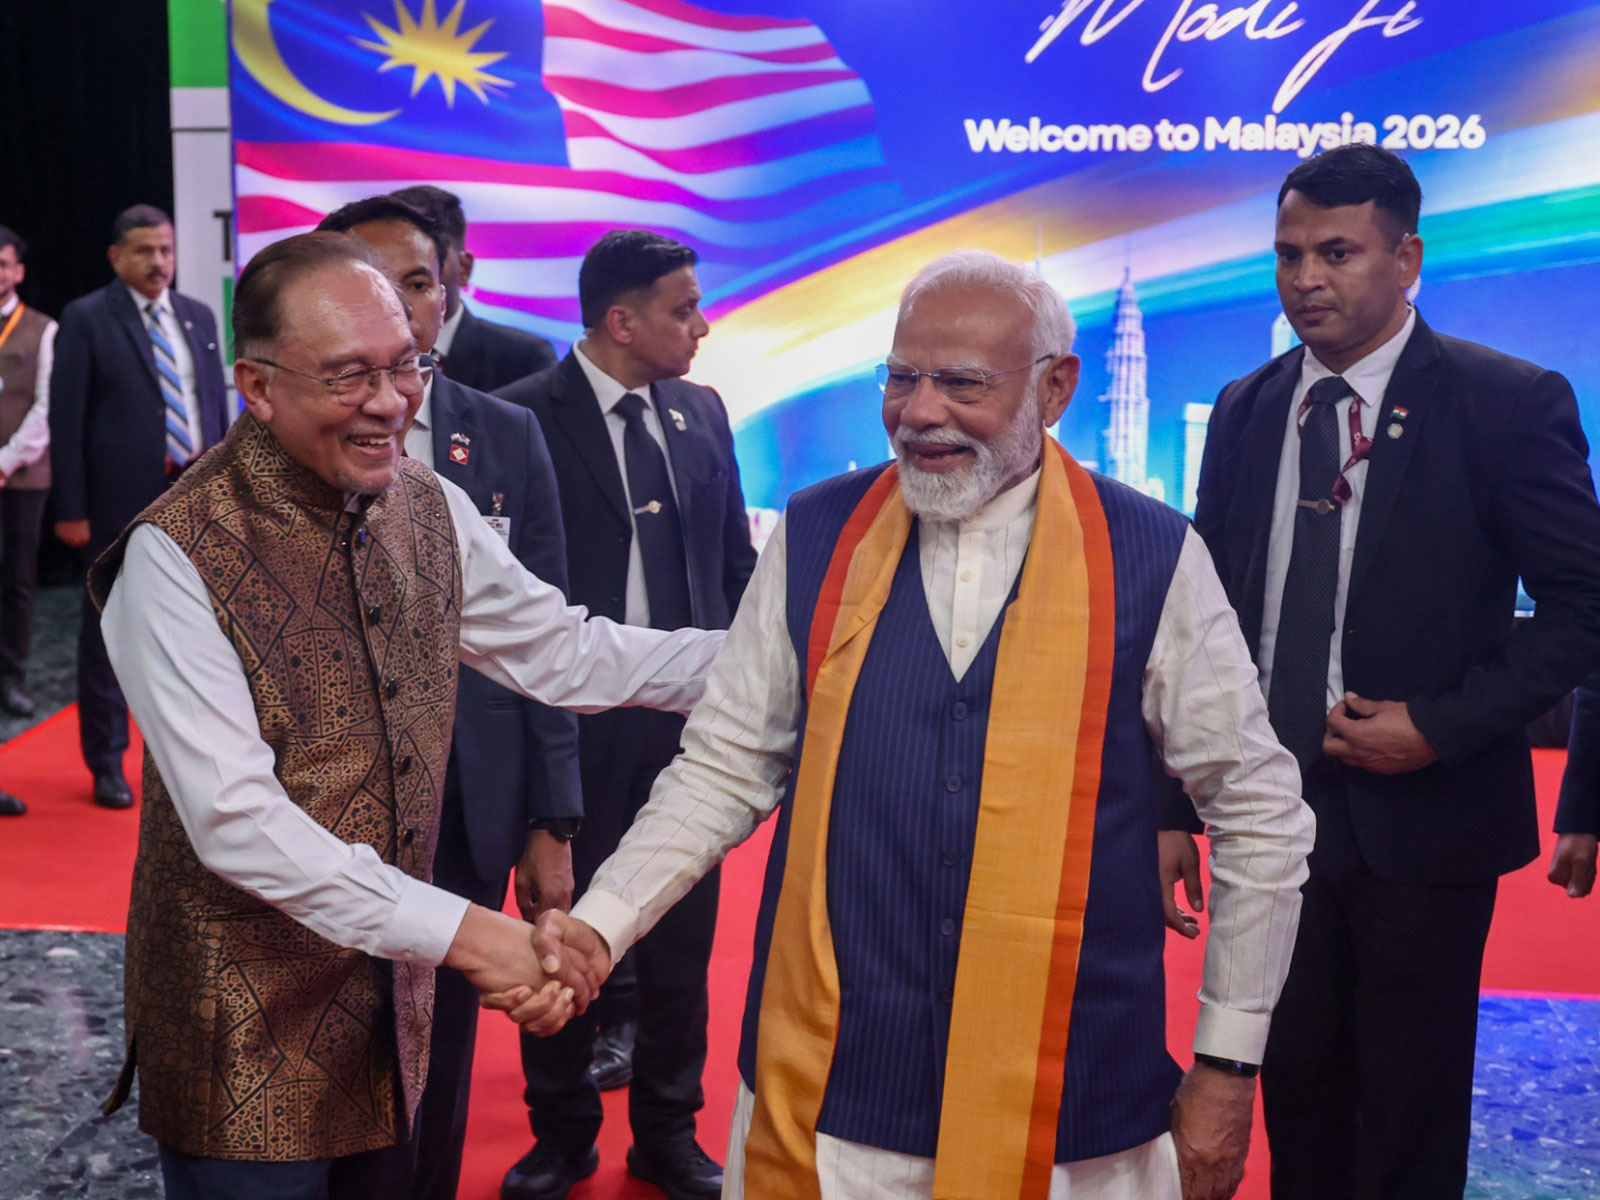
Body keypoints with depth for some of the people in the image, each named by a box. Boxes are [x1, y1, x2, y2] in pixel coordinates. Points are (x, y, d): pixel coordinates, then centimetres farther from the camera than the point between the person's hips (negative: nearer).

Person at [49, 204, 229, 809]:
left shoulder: (198, 317, 10)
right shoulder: (86, 319, -4)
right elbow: (66, 420, -6)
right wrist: (71, 509, -10)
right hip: (123, 497, -4)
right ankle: (107, 763, 16)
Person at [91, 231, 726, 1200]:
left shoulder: (430, 509, 1)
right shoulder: (178, 554, -20)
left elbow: (563, 654, 10)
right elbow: (233, 820, -24)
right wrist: (456, 929, -27)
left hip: (395, 1006, 6)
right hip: (250, 1028, -6)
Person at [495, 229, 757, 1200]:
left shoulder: (703, 413, 7)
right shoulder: (525, 417, -9)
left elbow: (736, 563, 12)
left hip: (689, 717, 5)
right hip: (572, 718, -4)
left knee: (682, 937, 13)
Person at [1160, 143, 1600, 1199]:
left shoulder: (1510, 403, -8)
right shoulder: (1245, 412, 6)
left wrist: (1442, 725, -17)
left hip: (1421, 814, -4)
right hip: (1272, 807, 4)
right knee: (1295, 1090, 16)